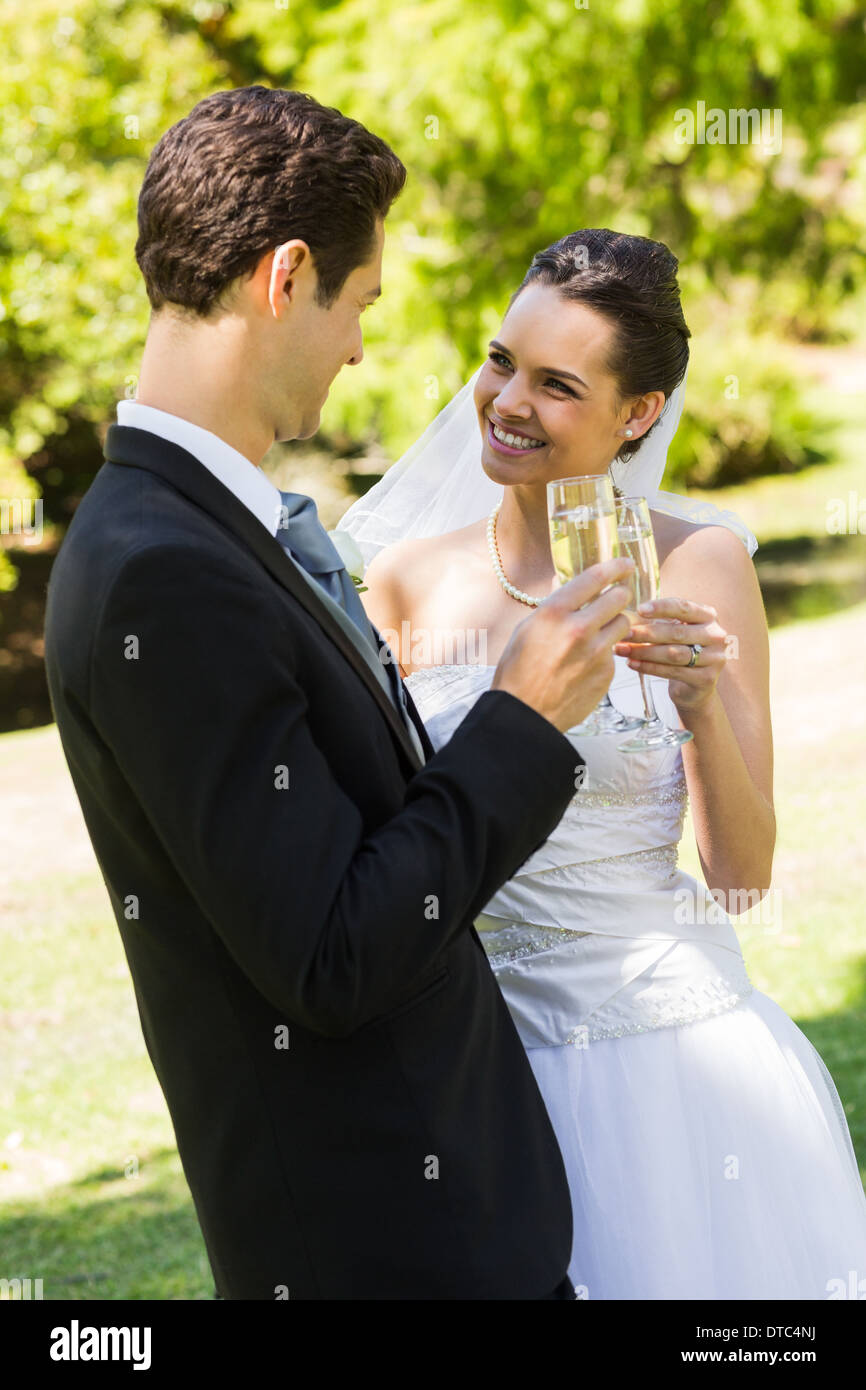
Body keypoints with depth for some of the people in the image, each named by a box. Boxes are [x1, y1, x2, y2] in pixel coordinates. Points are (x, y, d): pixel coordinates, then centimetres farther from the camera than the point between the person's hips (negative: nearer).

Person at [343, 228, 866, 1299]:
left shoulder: (697, 562, -6)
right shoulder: (409, 577, 1)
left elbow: (743, 875, -7)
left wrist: (702, 707, -22)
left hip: (670, 1054, -2)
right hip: (477, 1067, 2)